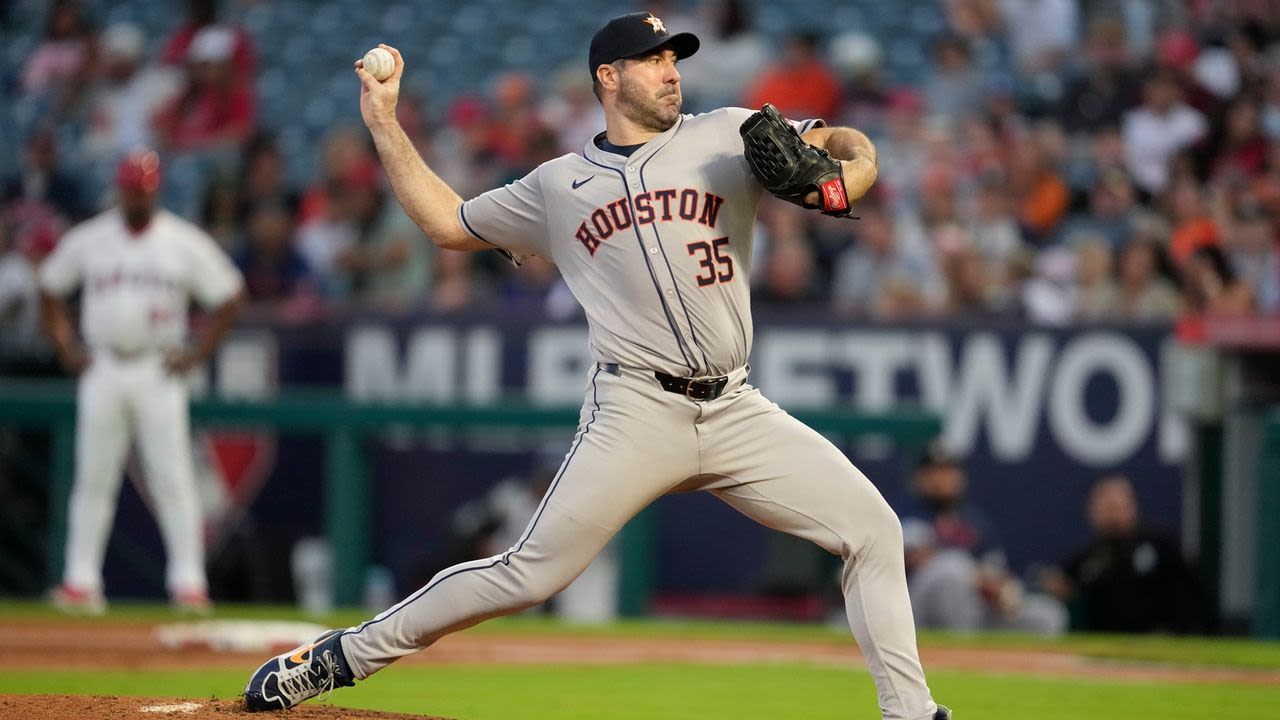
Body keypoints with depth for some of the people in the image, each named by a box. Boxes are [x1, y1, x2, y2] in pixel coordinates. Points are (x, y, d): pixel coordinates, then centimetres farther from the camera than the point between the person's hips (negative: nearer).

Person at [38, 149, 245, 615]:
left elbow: (227, 298, 4)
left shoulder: (184, 243, 0)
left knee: (172, 479, -7)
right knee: (93, 478, 2)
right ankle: (81, 581, 5)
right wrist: (65, 347, 7)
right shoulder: (86, 240, 5)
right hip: (102, 371, 2)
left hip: (159, 373, -2)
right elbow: (50, 291, 17)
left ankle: (188, 581, -7)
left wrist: (197, 354, -3)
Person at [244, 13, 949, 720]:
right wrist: (383, 122, 17)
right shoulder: (558, 185, 12)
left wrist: (844, 169, -15)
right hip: (636, 414, -2)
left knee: (872, 528, -7)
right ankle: (346, 654, 1)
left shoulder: (726, 138, 10)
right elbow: (446, 221, 20)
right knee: (529, 575, -10)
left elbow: (851, 147, 9)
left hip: (734, 413, 2)